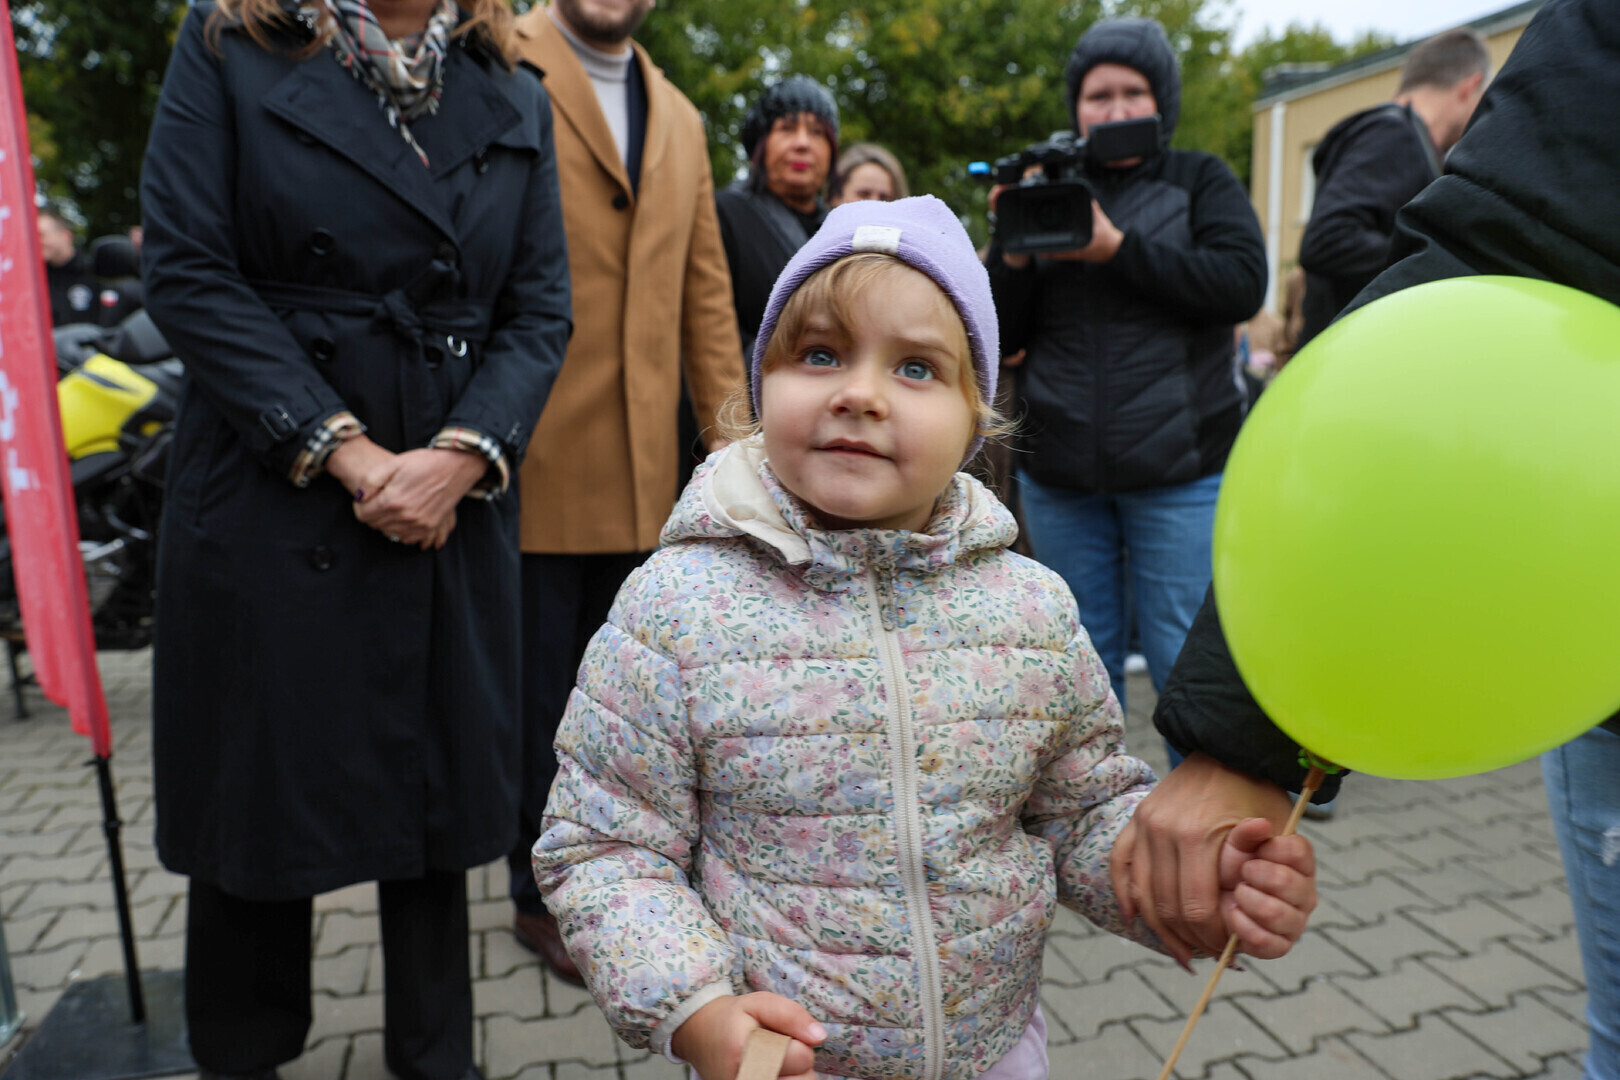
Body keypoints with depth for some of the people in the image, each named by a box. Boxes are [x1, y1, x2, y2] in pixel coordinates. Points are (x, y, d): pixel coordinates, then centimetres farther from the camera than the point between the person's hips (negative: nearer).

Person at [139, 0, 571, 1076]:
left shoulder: (517, 100, 10)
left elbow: (541, 309, 4)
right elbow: (188, 271, -6)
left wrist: (463, 454, -12)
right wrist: (345, 450, -14)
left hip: (454, 509, 3)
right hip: (275, 494, -2)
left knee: (434, 801, 12)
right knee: (258, 797, 10)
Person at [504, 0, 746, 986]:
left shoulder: (679, 120, 18)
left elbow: (706, 290, 15)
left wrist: (731, 431, 8)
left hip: (640, 468, 5)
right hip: (534, 458, -5)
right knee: (543, 691, 6)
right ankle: (545, 896, 23)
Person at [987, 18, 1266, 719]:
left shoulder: (1201, 181, 9)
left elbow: (1243, 283, -10)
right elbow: (1003, 337, 7)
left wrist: (1117, 247, -16)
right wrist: (1012, 250, -10)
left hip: (1178, 470, -2)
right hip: (1060, 477, 2)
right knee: (1083, 663, 9)